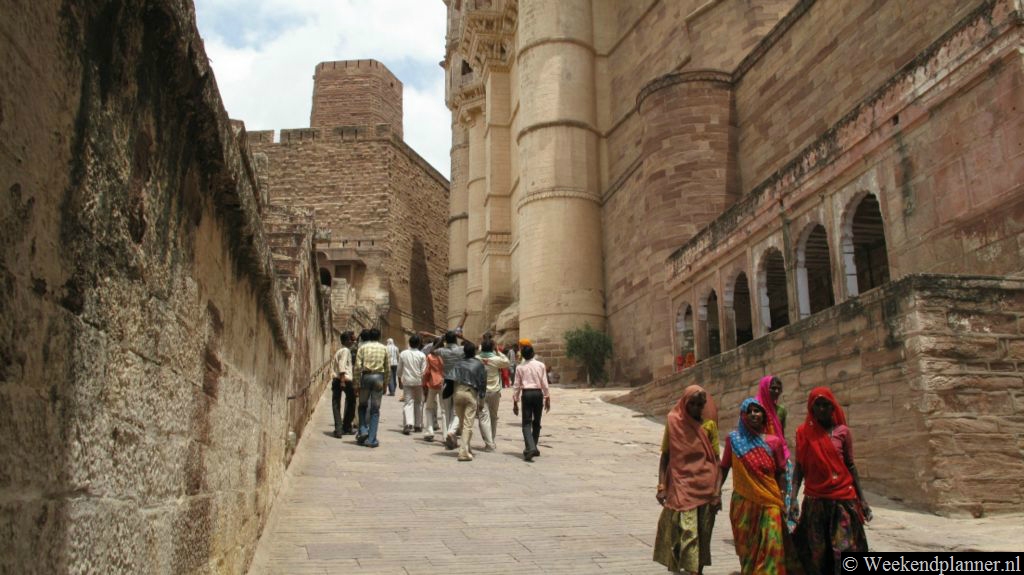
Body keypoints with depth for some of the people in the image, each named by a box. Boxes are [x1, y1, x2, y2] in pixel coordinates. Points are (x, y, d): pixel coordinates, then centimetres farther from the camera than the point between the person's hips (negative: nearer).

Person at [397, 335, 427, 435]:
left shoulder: (403, 354, 1)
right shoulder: (421, 355, -6)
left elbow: (399, 370, 6)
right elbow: (423, 371, -6)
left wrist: (400, 381, 18)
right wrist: (424, 384, 2)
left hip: (407, 381, 1)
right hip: (418, 381, -1)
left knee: (408, 402, -2)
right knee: (418, 403, 12)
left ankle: (408, 423, -22)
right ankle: (418, 425, 20)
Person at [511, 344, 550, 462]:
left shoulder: (520, 367, 1)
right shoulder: (540, 365, 3)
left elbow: (516, 385, 2)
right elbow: (544, 383, 3)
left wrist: (515, 402, 8)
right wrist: (547, 398, 11)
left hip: (526, 394, -2)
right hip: (538, 393, 2)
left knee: (526, 423, -3)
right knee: (536, 422, 15)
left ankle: (530, 448, -22)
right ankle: (533, 447, 22)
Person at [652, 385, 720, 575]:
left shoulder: (709, 424, 2)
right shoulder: (673, 421, 1)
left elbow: (716, 460, 3)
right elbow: (665, 455, 4)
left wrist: (717, 492, -2)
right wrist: (661, 486, -2)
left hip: (705, 487, 1)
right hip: (680, 486, -1)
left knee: (702, 533, 7)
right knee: (685, 532, -7)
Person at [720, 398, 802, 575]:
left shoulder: (774, 441, 1)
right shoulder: (734, 439, 0)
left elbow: (781, 474, 5)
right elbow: (724, 467, 7)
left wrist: (783, 502, 2)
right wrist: (717, 490, 1)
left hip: (770, 503, 0)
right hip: (743, 504, 0)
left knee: (771, 548, -6)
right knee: (747, 549, 11)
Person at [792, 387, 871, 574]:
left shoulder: (842, 431, 2)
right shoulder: (803, 432, 3)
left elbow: (850, 465, 6)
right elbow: (799, 466, 3)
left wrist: (861, 498, 4)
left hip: (843, 499, -1)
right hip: (814, 501, 1)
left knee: (844, 551, -4)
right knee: (816, 551, 6)